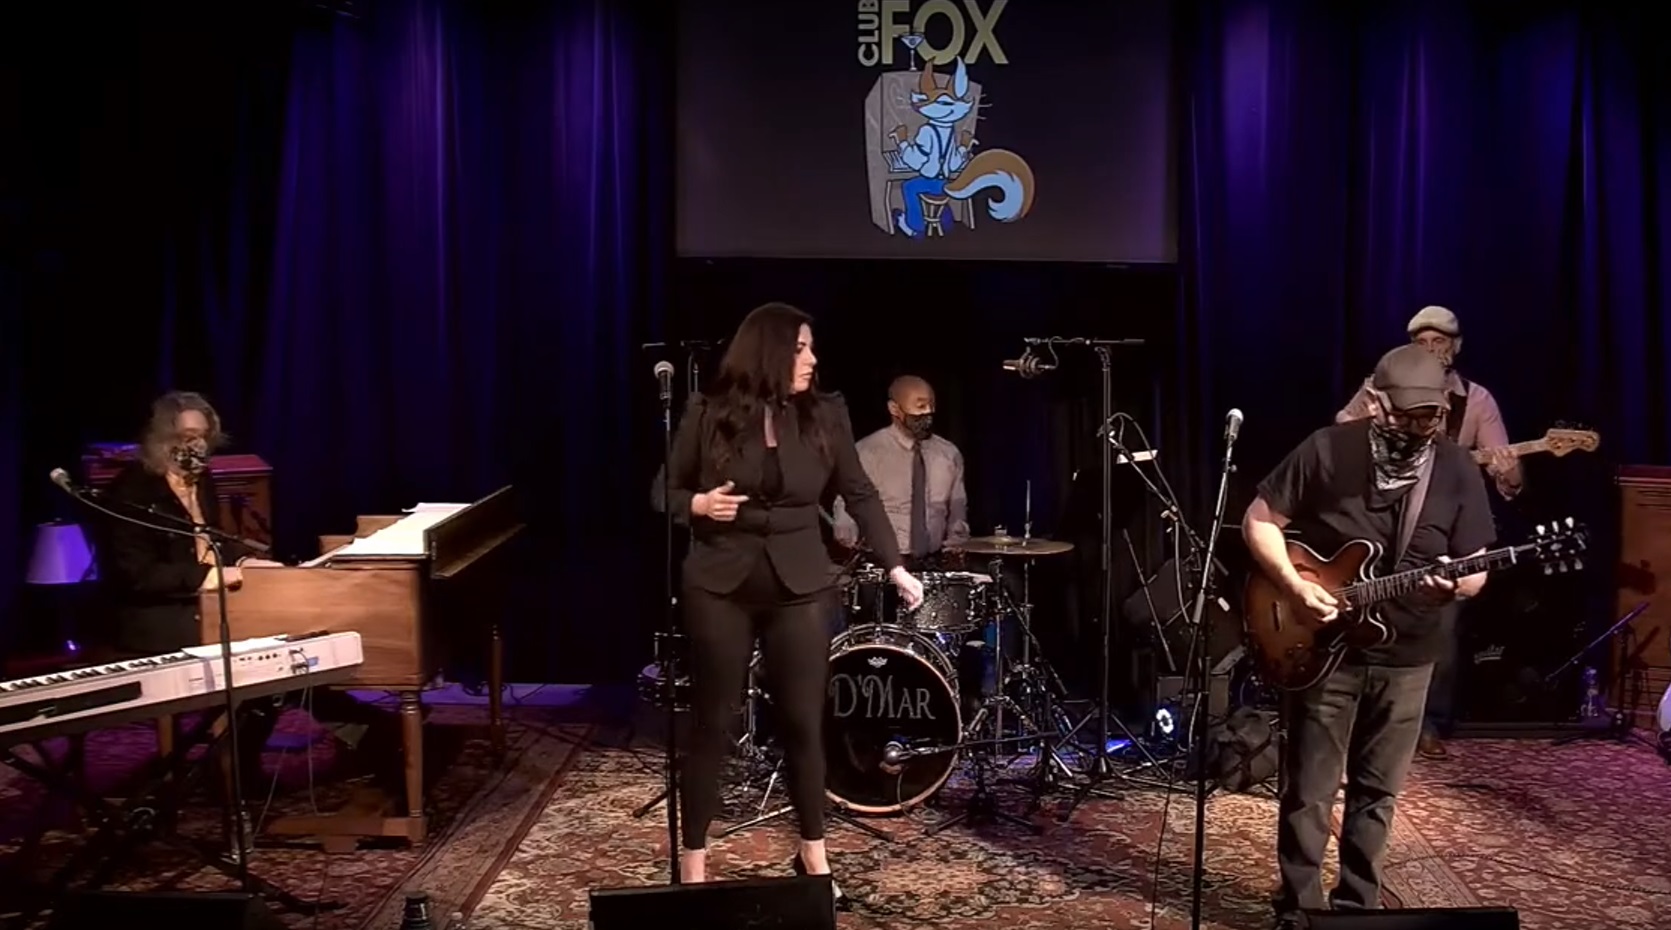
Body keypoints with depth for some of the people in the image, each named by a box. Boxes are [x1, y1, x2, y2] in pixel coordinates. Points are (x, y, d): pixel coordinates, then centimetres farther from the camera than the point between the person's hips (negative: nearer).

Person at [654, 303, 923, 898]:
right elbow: (665, 492, 4)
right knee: (713, 723, 5)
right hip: (720, 583, -1)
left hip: (799, 584, 2)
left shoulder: (825, 414, 1)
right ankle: (692, 860, 17)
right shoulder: (708, 413, -4)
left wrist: (896, 567, -5)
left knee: (804, 721, 6)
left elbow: (860, 494, 2)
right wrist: (698, 505, -17)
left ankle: (813, 853, 24)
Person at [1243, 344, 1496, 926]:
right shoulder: (1327, 451, -11)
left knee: (1377, 791, 14)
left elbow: (1476, 569, 1)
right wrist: (1295, 586, -17)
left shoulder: (1459, 473, -4)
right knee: (1309, 793, 2)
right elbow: (1259, 519, -5)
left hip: (1406, 658, 3)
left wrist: (1456, 584, -23)